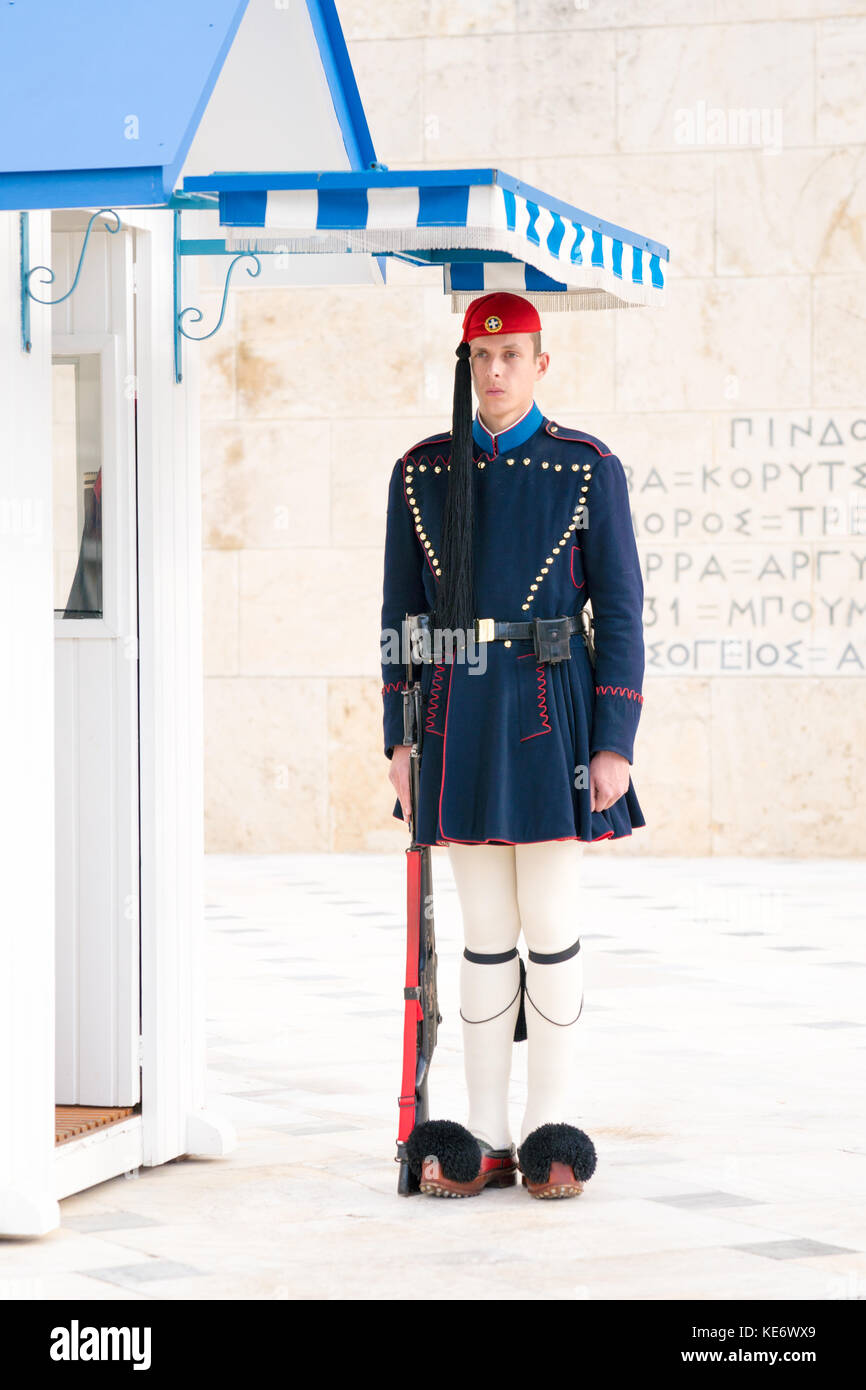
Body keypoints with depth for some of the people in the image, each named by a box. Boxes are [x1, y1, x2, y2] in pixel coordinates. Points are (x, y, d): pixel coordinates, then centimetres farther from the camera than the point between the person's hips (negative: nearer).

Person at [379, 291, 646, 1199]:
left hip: (551, 718, -3)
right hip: (459, 721, 3)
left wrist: (614, 743, -9)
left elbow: (621, 612, -2)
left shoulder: (590, 469, -1)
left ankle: (550, 1133, 9)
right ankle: (485, 1141, 13)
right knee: (487, 935, 7)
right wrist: (399, 739, 4)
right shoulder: (420, 474, 7)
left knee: (550, 929, -1)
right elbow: (400, 613, 10)